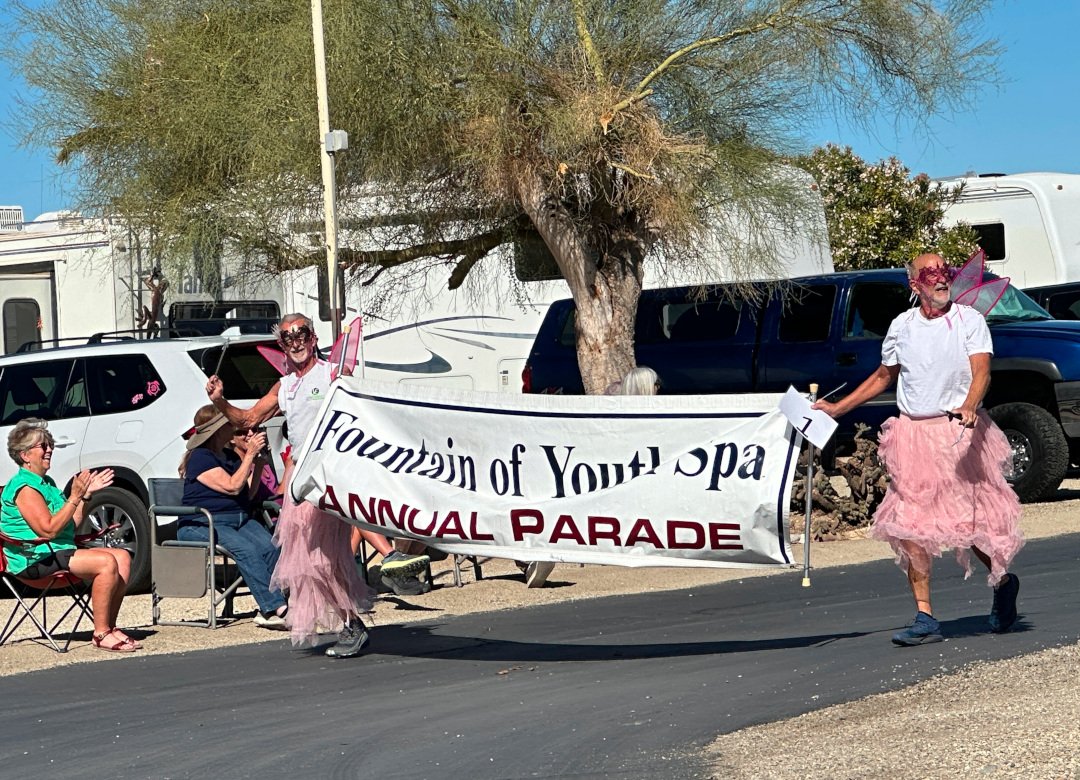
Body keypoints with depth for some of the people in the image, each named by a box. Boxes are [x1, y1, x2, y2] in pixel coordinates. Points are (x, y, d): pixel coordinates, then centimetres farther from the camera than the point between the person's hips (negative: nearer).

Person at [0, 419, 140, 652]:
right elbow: (49, 529, -21)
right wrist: (75, 497, -19)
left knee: (122, 557, -4)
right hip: (35, 559, -10)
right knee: (106, 562, -27)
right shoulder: (25, 488, -12)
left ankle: (109, 627, -4)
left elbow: (71, 523, 20)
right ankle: (101, 634, -24)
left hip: (60, 551, 10)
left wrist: (87, 495, 10)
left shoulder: (46, 482, 19)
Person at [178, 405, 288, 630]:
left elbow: (249, 493, 18)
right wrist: (250, 455, -10)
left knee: (269, 547, -25)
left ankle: (268, 611, -34)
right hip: (202, 524, -7)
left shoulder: (232, 457, 22)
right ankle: (274, 607, -41)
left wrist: (258, 464, 7)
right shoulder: (200, 458, -3)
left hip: (240, 518, 7)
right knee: (245, 549, -34)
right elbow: (232, 486, -13)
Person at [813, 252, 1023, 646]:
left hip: (960, 432, -3)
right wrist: (837, 408, 17)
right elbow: (882, 377, 23)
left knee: (970, 519, -1)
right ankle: (925, 618, 0)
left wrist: (969, 408, -33)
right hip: (912, 434, 3)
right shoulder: (902, 326, 10)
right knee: (909, 525, -5)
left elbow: (981, 371, -13)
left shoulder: (968, 319, 0)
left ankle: (1003, 581, 30)